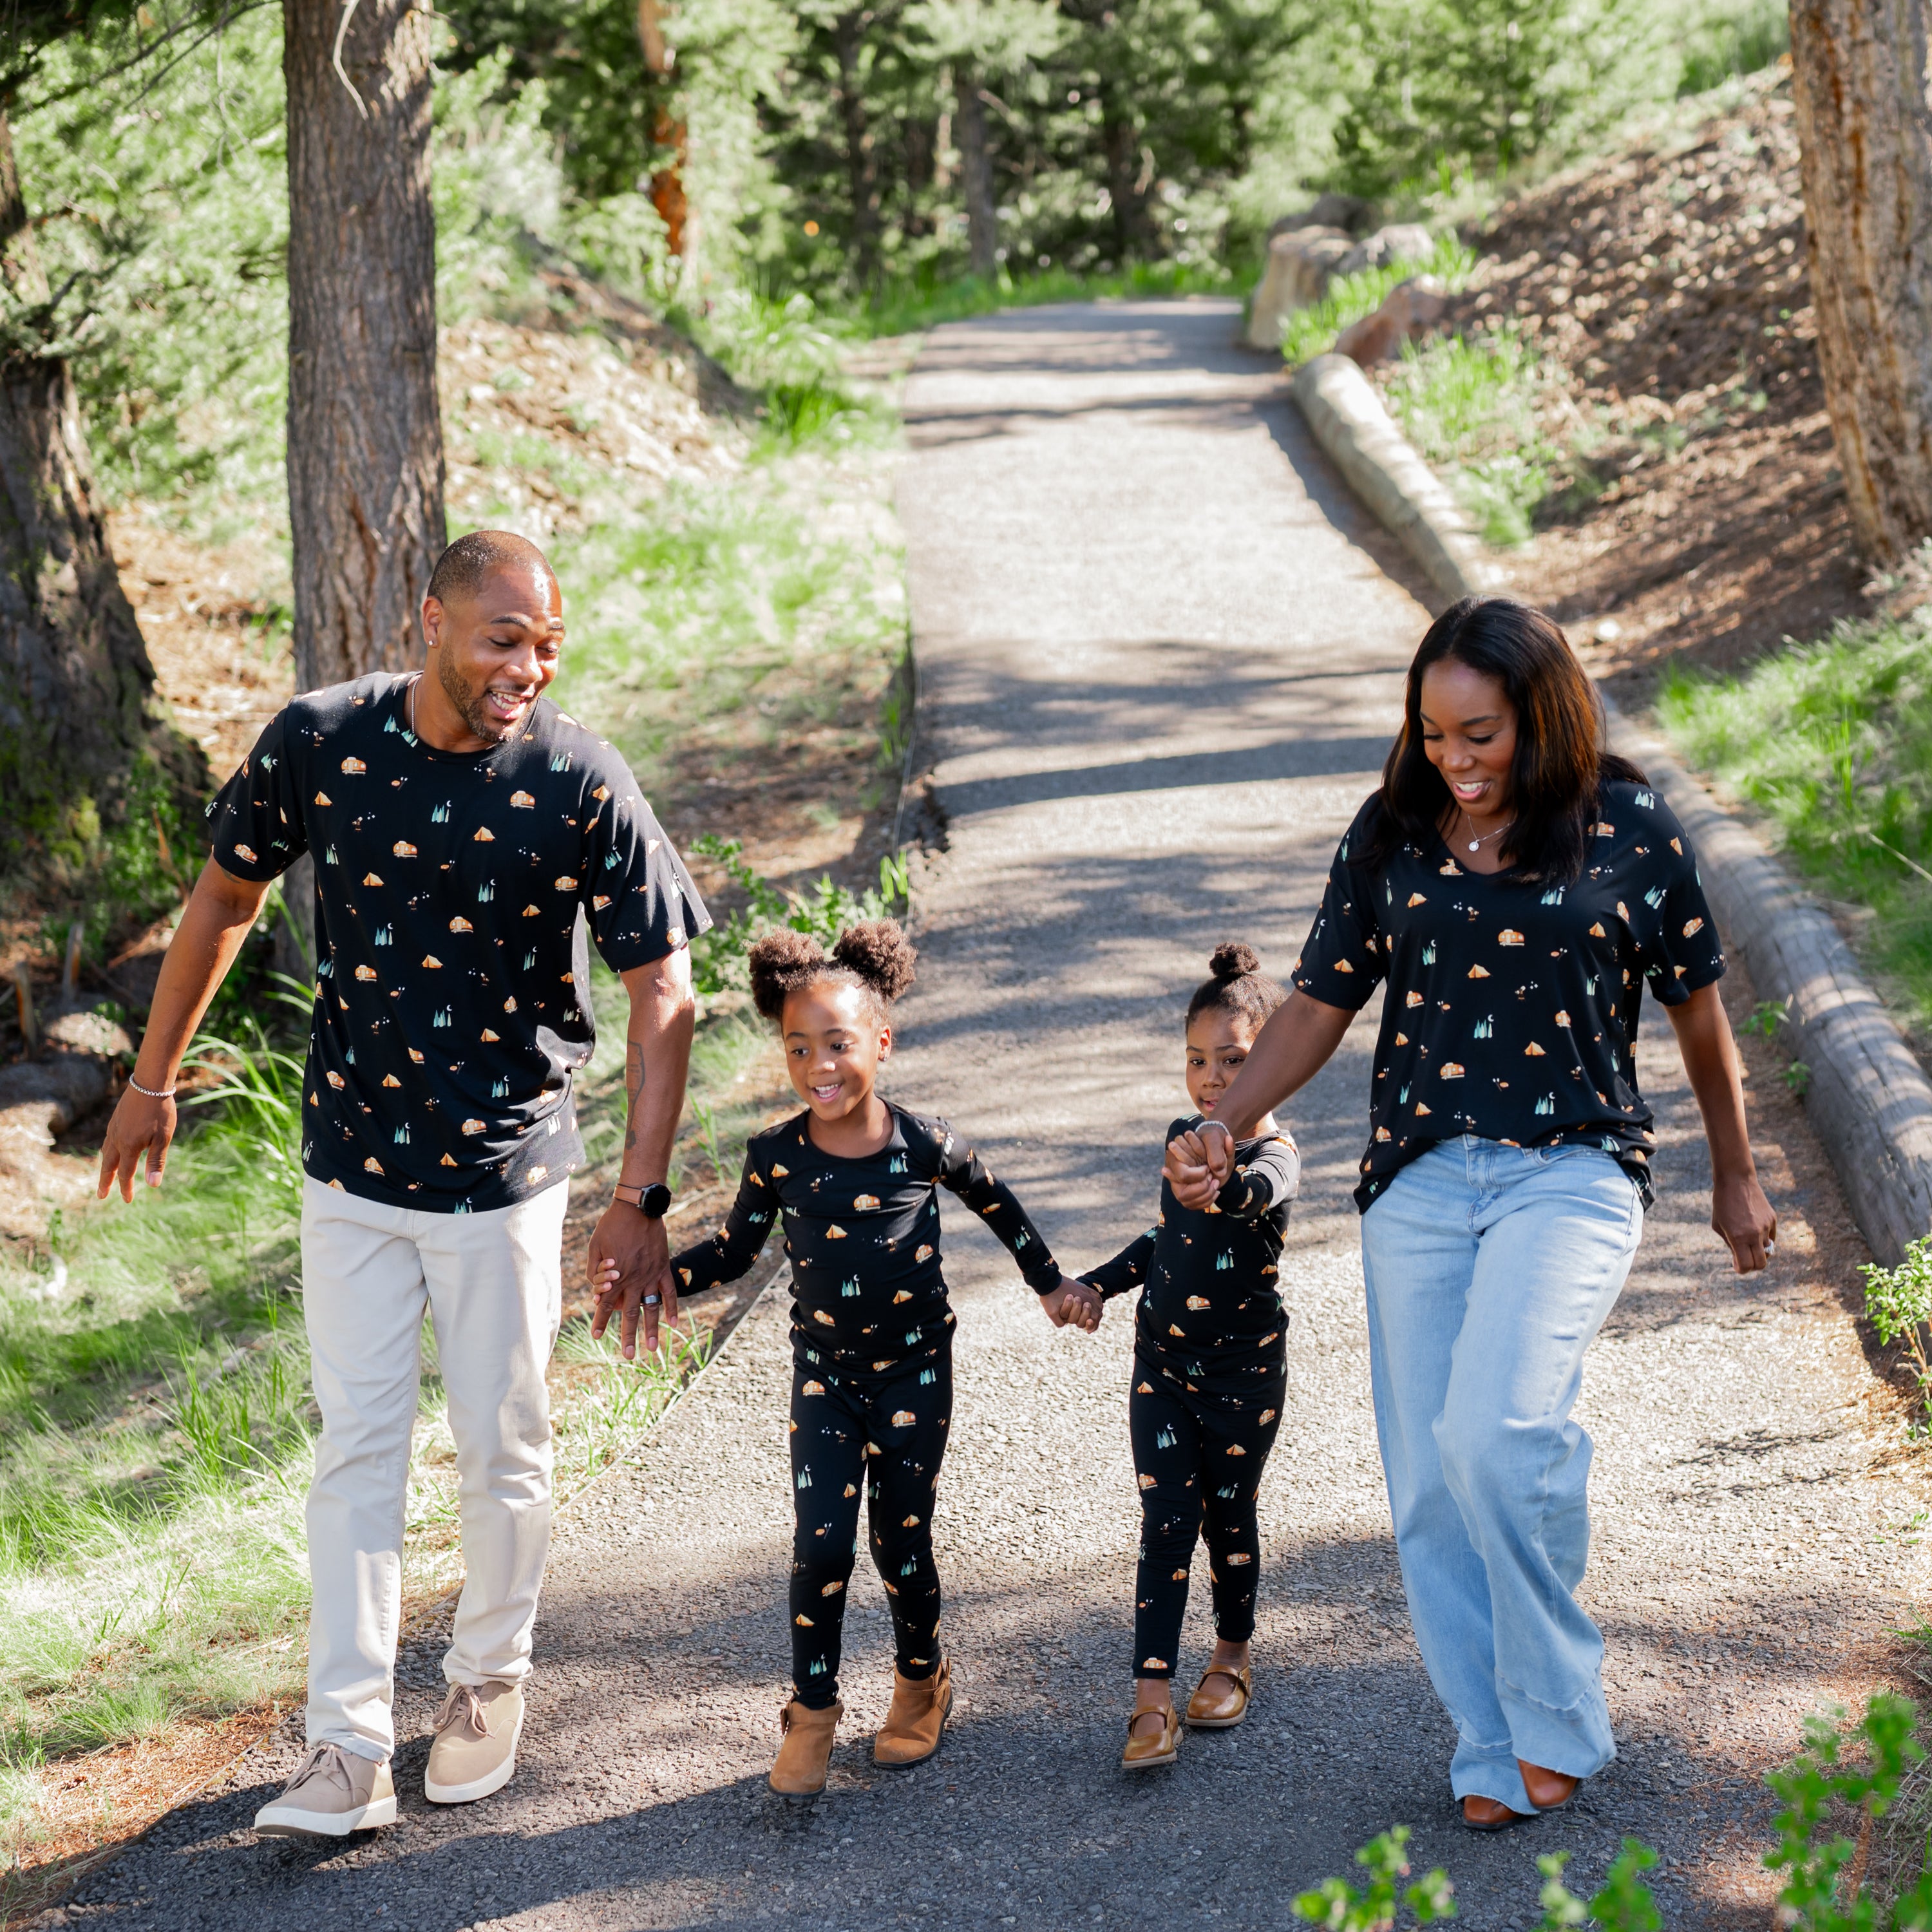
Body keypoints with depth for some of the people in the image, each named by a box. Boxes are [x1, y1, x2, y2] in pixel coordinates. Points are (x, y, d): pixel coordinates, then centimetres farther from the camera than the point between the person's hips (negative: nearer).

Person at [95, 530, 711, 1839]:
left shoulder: (581, 786, -17)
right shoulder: (320, 743, -11)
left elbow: (663, 995, -12)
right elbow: (228, 898, 6)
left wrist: (642, 1203, -16)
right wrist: (155, 1079, 13)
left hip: (506, 1167, -1)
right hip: (351, 1164, 2)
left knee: (502, 1447, 10)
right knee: (357, 1450, 4)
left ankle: (491, 1677, 34)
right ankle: (348, 1748, 8)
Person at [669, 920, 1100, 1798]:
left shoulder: (924, 1145, -13)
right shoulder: (776, 1156, -10)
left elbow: (996, 1204, 7)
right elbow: (736, 1247, 5)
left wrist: (1052, 1282, 12)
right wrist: (657, 1274, -10)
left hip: (914, 1371, -1)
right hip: (824, 1373, 1)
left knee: (901, 1542, 3)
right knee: (821, 1541, -9)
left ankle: (921, 1683, 30)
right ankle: (812, 1711, 7)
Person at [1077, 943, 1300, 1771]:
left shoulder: (1273, 1154, -20)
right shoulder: (1185, 1136, 1)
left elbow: (1256, 1195, -46)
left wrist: (1218, 1182, -68)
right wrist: (1099, 1284, 9)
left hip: (1245, 1367, -4)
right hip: (1163, 1360, 4)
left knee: (1229, 1513, 11)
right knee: (1167, 1519, -3)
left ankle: (1232, 1658, 34)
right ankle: (1153, 1698, -6)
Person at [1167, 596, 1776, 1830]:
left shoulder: (1630, 827, 0)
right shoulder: (1392, 835, 7)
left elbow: (1699, 1012, 10)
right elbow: (1323, 1003, 11)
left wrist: (1737, 1179, 19)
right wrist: (1225, 1130, -4)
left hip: (1573, 1170, -4)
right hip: (1421, 1177, 4)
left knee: (1498, 1430, -24)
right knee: (1429, 1484, 1)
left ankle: (1559, 1715, -4)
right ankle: (1494, 1750, 15)